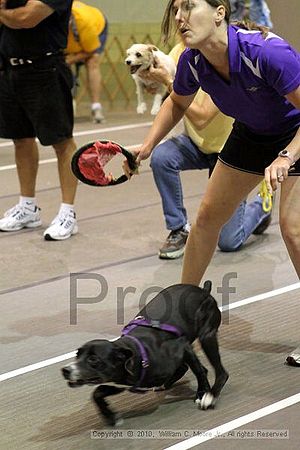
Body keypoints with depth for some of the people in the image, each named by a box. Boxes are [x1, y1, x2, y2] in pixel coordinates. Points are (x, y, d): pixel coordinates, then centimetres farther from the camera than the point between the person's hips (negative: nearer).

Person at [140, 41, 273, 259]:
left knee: (229, 242, -7)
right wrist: (149, 68, -25)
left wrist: (167, 80, -32)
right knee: (160, 157, -31)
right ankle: (179, 229, -10)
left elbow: (201, 118, -32)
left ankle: (262, 203, 28)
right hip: (196, 142, 5)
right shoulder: (181, 51, -9)